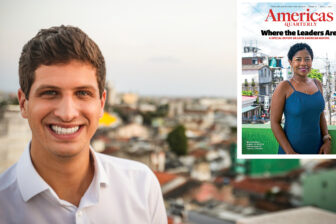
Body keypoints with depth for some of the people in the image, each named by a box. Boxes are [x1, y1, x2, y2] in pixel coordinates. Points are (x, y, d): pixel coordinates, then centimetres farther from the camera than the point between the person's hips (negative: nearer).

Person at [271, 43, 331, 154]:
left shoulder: (317, 84, 4)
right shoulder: (284, 87, -12)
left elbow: (321, 115, 13)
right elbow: (274, 122, -12)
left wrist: (327, 140, 0)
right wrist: (290, 152, -16)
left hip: (317, 149, 5)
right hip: (291, 150, -5)